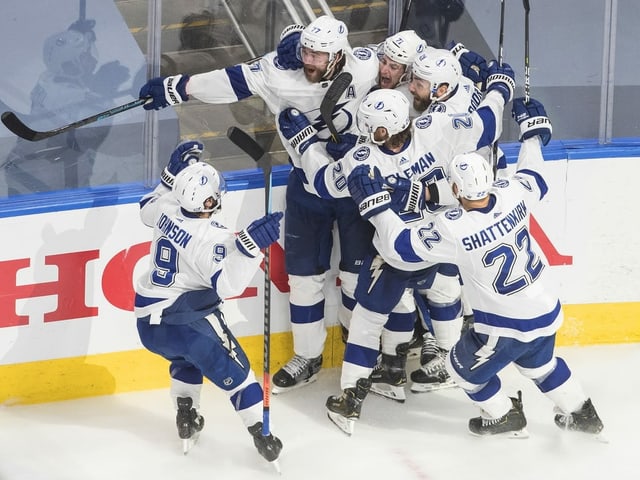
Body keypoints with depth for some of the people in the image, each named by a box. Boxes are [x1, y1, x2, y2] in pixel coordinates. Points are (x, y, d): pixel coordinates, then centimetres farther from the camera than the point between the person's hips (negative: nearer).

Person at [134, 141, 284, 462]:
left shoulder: (167, 212, -1)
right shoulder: (211, 238, -22)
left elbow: (148, 208, 25)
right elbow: (228, 284, -29)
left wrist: (173, 172, 22)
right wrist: (250, 246, -37)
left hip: (147, 321, 7)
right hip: (187, 323, -7)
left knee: (186, 358, 35)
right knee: (233, 370, 7)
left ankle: (186, 419, 32)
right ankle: (260, 435, 8)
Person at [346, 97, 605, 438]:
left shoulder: (453, 229, -27)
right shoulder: (513, 194, -13)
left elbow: (401, 247, -18)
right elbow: (534, 178, 12)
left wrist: (374, 204, -13)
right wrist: (532, 131, 25)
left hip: (507, 325, -6)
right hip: (548, 310, 6)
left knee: (464, 367, 21)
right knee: (538, 362, 35)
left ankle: (505, 418, 36)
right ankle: (582, 414, 46)